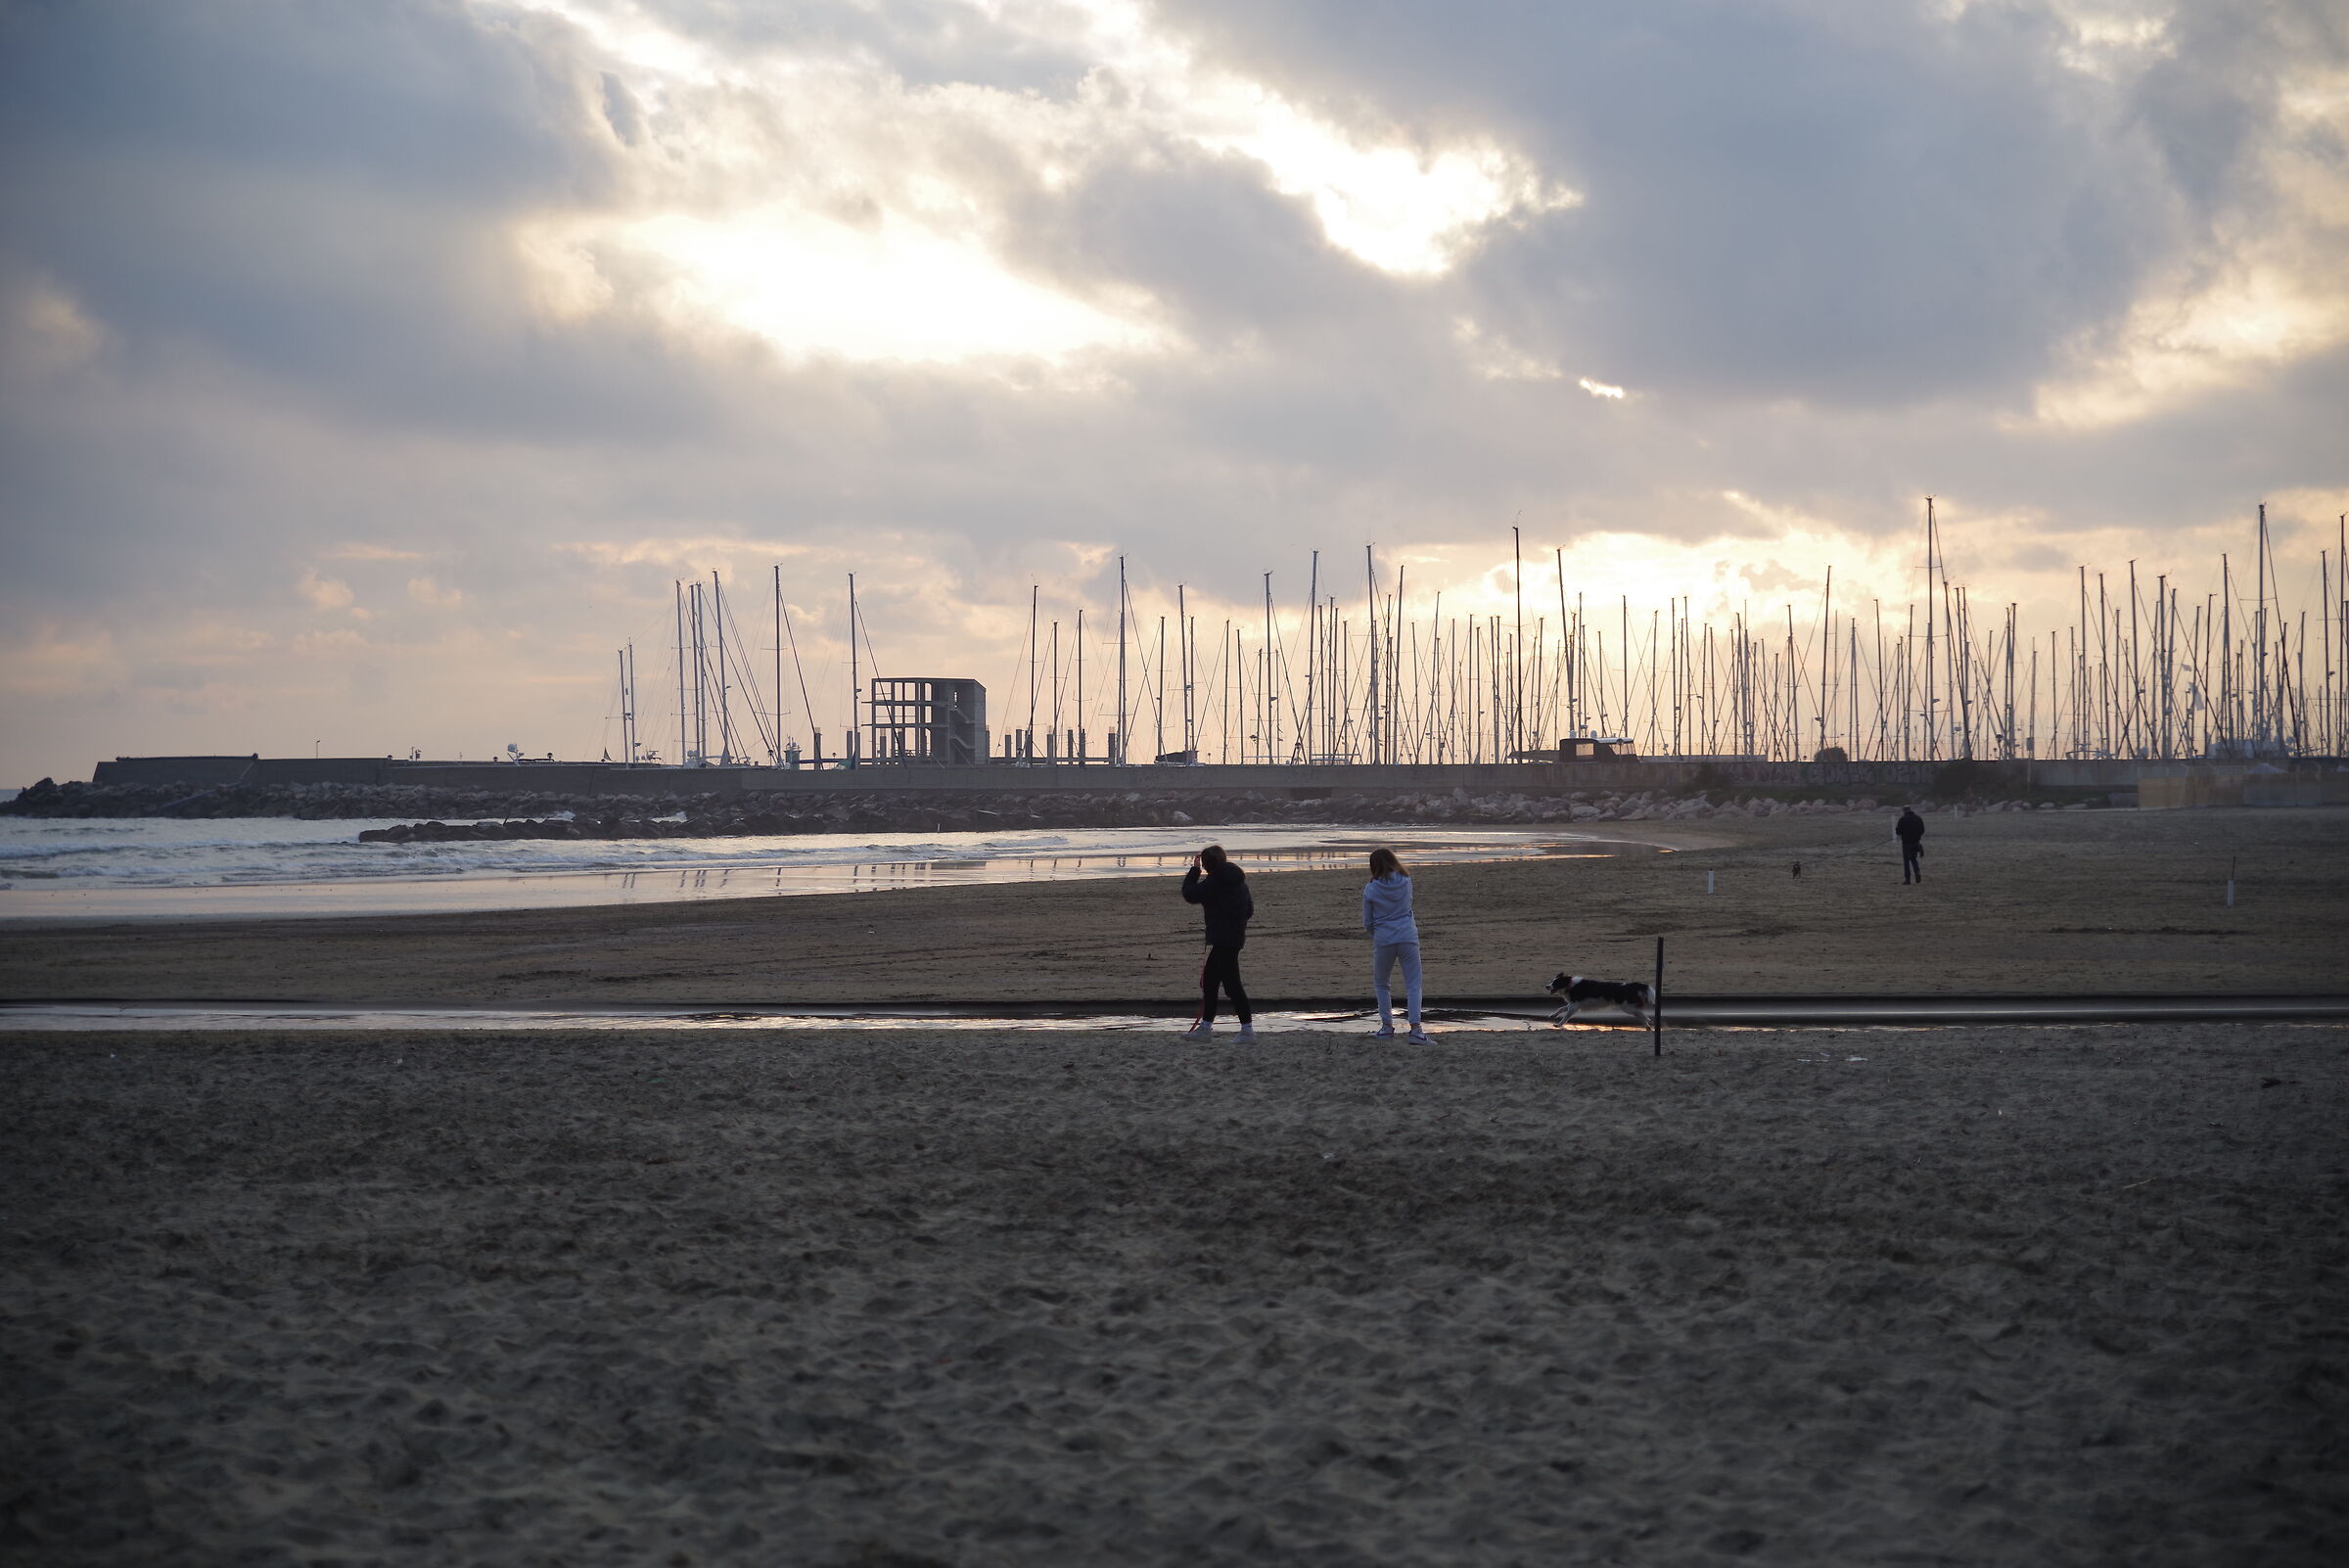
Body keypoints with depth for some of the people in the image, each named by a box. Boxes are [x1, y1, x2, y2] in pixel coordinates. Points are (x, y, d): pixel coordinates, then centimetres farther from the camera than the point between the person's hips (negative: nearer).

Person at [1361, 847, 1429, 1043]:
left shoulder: (1371, 889, -5)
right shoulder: (1406, 882, 1)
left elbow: (1367, 923, 1)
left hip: (1383, 940, -1)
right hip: (1408, 937, 1)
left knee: (1381, 984, 18)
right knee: (1413, 985, 1)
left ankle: (1387, 1027, 16)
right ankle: (1415, 1029, -12)